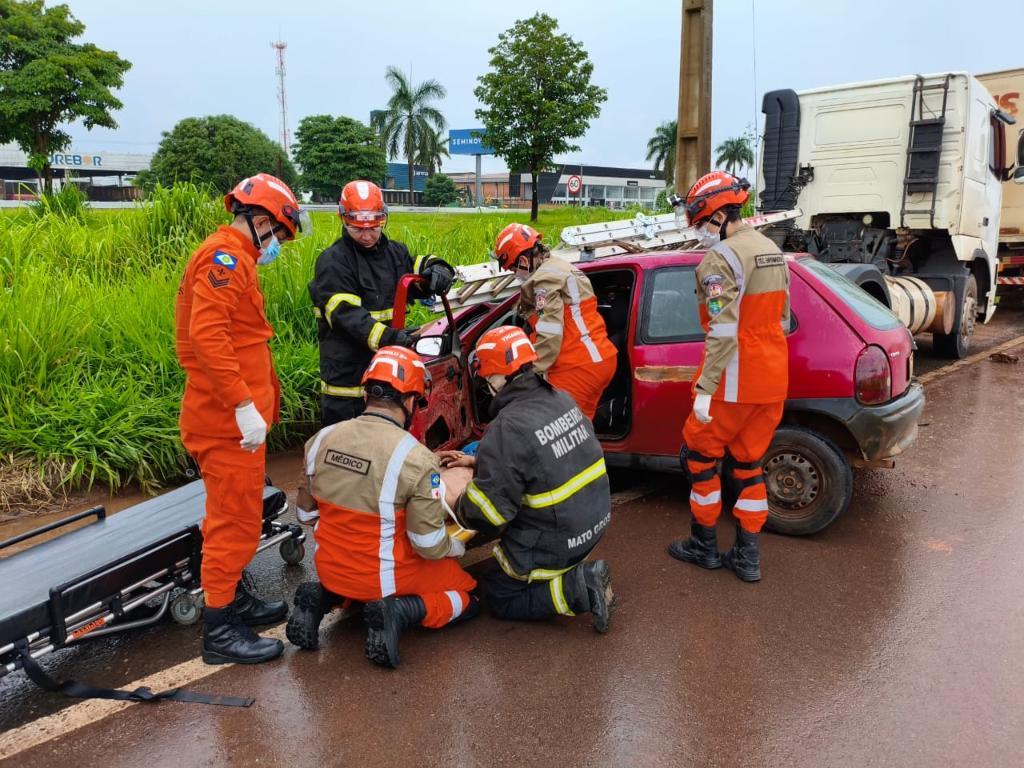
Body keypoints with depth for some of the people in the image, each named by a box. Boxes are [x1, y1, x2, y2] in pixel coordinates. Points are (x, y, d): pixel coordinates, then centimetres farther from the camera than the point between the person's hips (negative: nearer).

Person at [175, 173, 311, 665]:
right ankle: (219, 629, 9)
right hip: (229, 419, -11)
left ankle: (233, 599, 34)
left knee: (233, 514, 20)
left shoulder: (231, 260, 17)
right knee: (235, 519, -2)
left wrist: (261, 398, 18)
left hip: (230, 416, 11)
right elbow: (207, 334, -27)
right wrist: (244, 405, -28)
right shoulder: (225, 257, -15)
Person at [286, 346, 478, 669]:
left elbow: (305, 508, 8)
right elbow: (430, 545, -19)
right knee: (470, 592, 14)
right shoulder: (417, 459, -24)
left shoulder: (321, 439, -7)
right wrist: (456, 547, 4)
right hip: (385, 577, -5)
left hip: (330, 569, 6)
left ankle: (322, 597, 9)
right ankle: (401, 610, -11)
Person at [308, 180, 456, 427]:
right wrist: (387, 337, -36)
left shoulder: (394, 252, 10)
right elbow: (346, 314, -22)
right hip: (348, 377, -6)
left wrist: (438, 270, -9)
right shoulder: (333, 261, -11)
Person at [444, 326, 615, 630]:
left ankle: (577, 588, -4)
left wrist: (458, 508, 1)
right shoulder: (562, 400, -1)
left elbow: (488, 509, -21)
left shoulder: (507, 428, -26)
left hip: (556, 541, -8)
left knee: (497, 597, 14)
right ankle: (577, 570, 14)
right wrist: (479, 461, 20)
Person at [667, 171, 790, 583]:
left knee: (700, 454, 9)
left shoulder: (721, 258, -16)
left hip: (734, 381, -8)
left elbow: (723, 332, -24)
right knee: (748, 461, 15)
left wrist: (704, 389, -23)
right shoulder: (772, 251, 13)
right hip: (772, 380, 8)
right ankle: (747, 556, 19)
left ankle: (703, 544, 20)